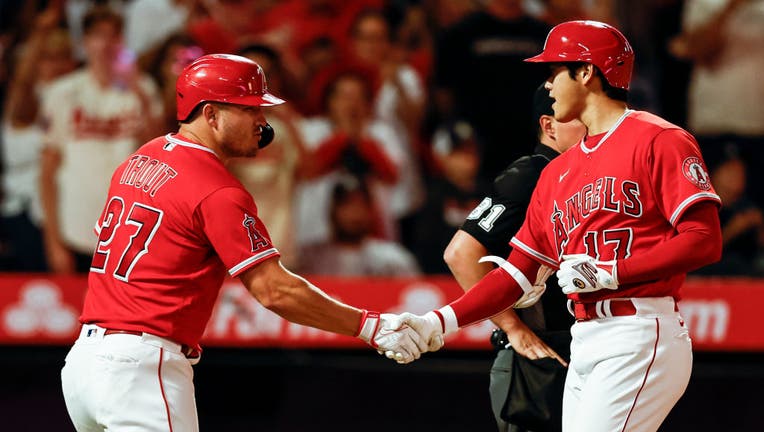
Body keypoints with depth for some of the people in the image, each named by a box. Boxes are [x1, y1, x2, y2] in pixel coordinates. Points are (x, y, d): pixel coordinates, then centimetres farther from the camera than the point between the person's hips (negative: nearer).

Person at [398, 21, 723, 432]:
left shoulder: (659, 141, -4)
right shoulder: (558, 172, 21)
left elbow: (705, 240, -12)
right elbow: (516, 274, 18)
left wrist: (610, 272, -15)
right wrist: (439, 323, 6)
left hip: (639, 340, -8)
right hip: (583, 348, 8)